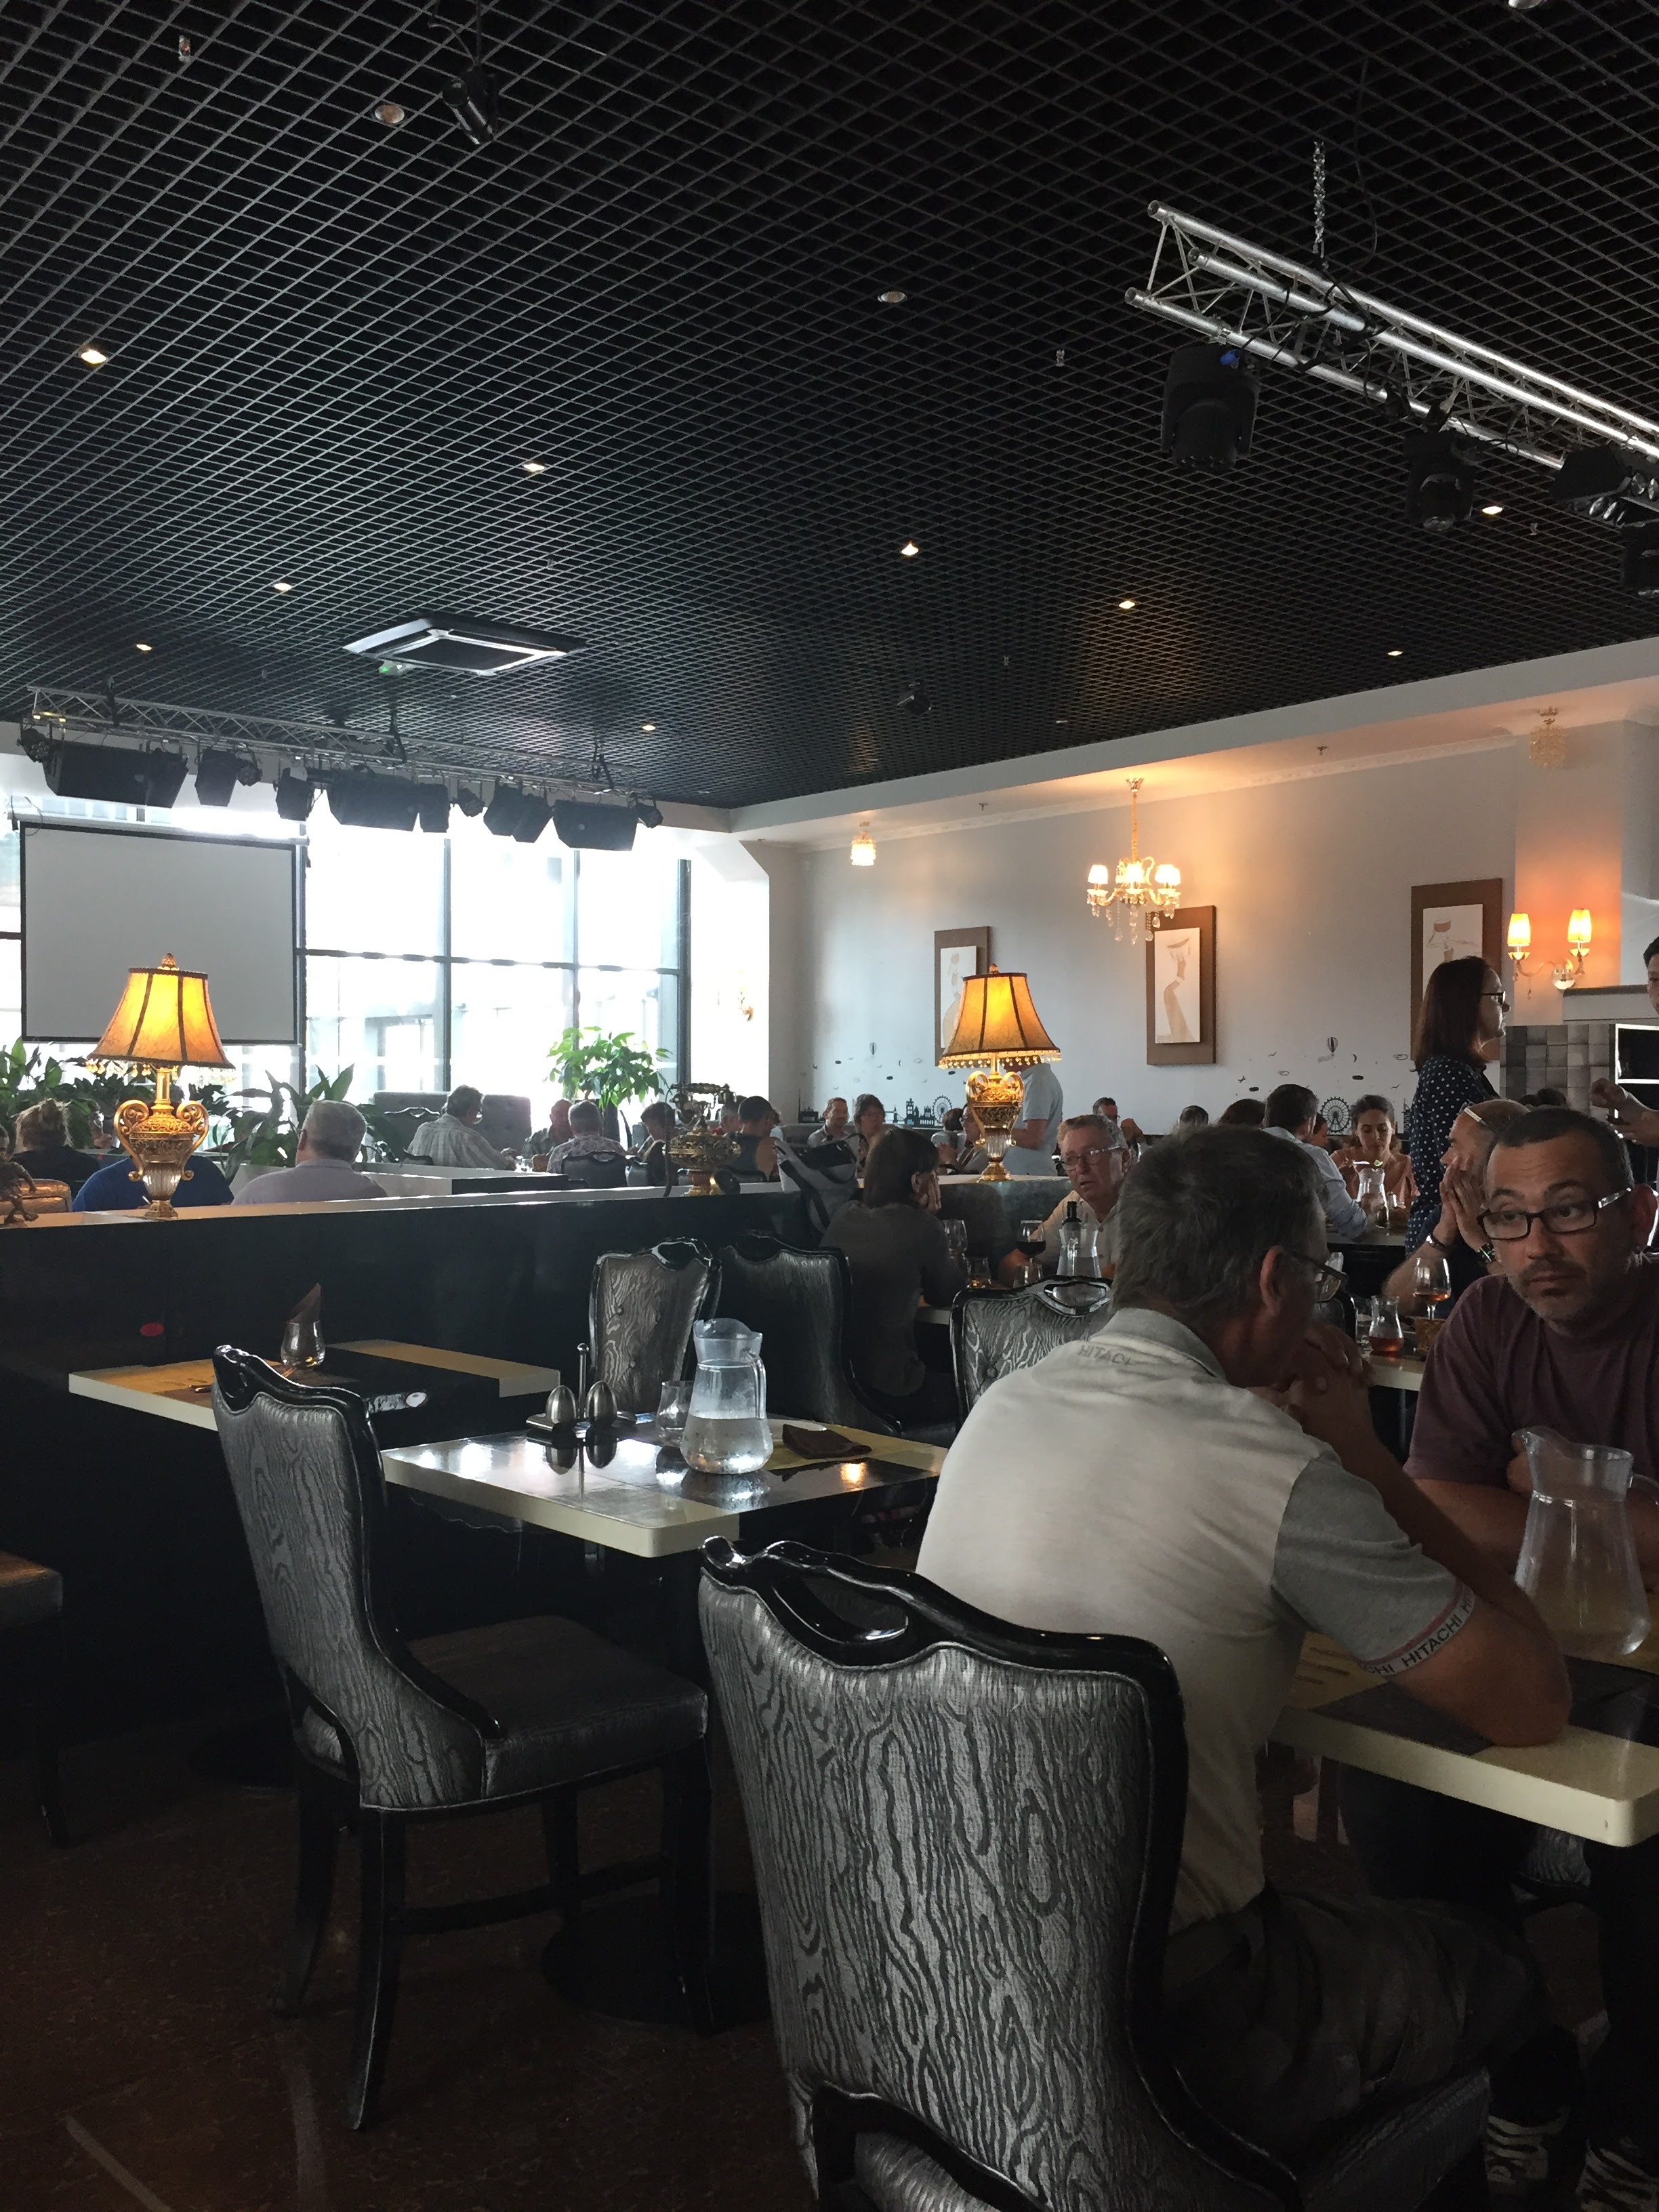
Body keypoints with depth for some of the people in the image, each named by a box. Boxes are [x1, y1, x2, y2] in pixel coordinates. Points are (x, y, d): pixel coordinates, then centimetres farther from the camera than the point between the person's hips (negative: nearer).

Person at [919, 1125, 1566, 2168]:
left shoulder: (1006, 1401, 0)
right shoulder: (1277, 1471, -21)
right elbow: (1535, 1702, -10)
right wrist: (1364, 1457, -4)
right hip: (1153, 2023, -7)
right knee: (1500, 1975, 18)